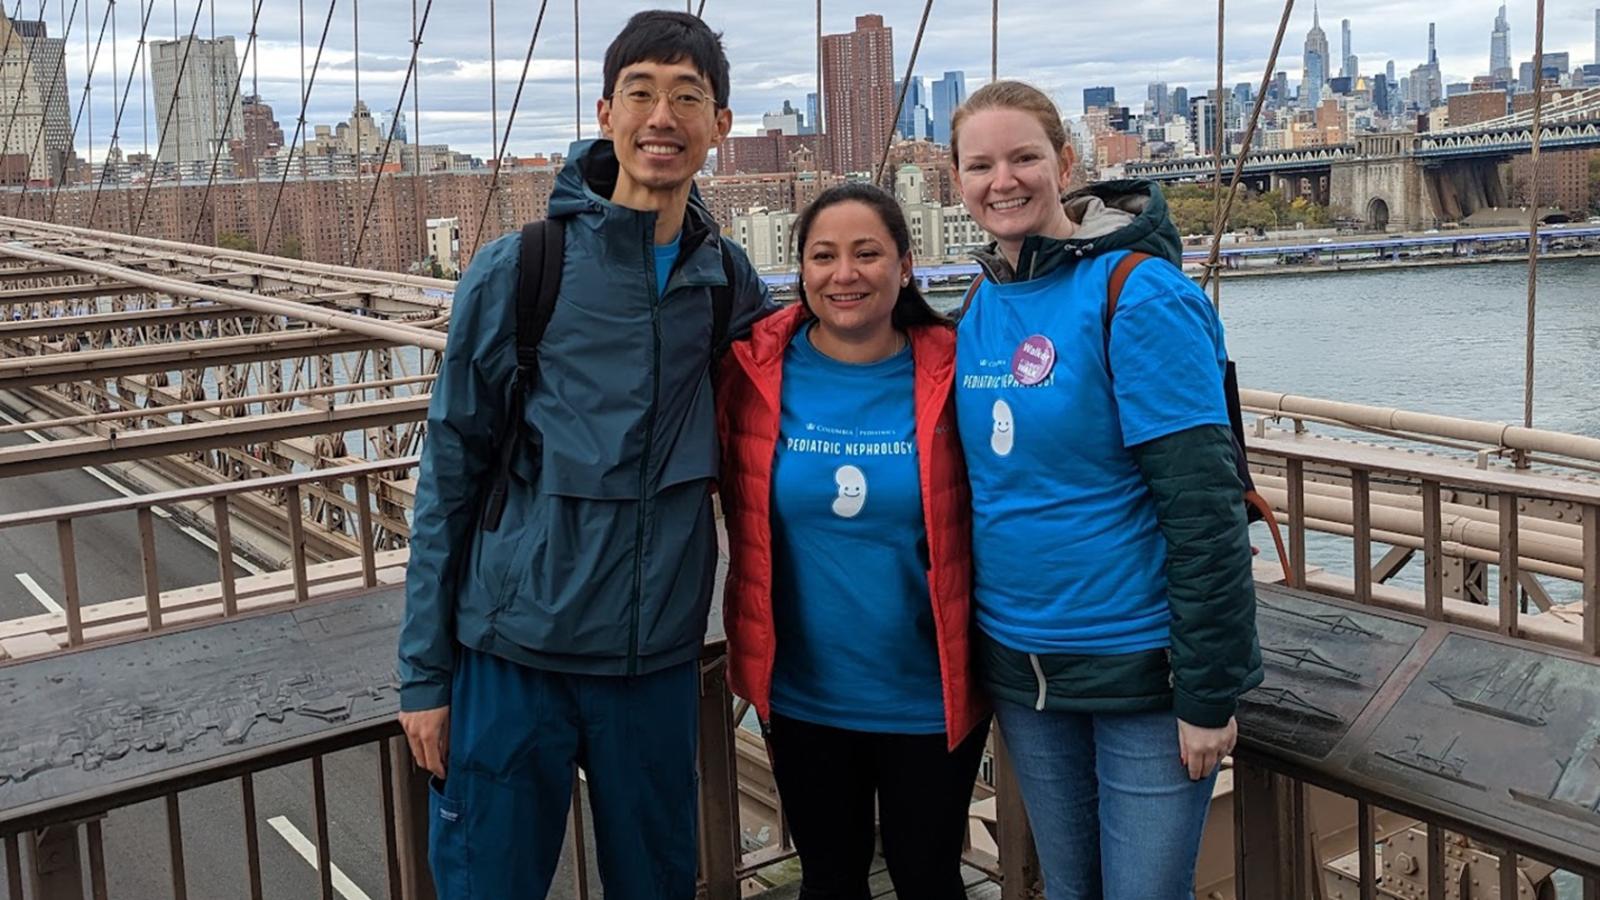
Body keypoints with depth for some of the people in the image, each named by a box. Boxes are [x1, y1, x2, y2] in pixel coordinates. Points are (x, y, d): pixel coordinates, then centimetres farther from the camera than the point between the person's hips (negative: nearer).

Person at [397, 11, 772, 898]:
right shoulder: (514, 270, -7)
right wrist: (424, 672, -3)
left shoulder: (730, 282, 2)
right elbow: (448, 478, -3)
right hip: (513, 657, -2)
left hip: (660, 660, 3)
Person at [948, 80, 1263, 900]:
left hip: (1139, 668, -6)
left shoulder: (1138, 295, -15)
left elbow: (1202, 504, -18)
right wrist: (969, 648, 10)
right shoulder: (978, 311, 4)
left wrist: (1207, 692, -17)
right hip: (1020, 664, 6)